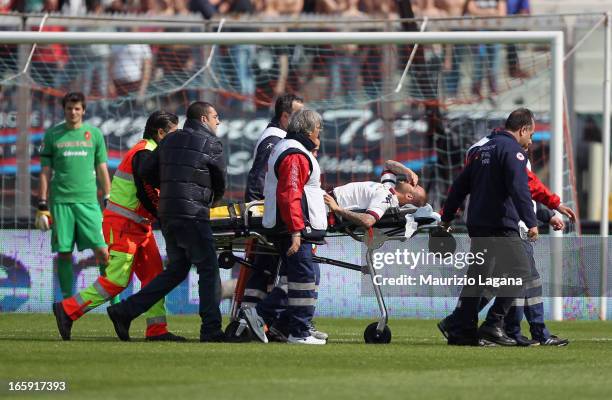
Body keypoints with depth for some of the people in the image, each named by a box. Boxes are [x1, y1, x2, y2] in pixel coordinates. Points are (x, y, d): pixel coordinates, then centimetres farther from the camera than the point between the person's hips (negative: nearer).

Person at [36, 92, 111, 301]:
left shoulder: (94, 134, 9)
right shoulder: (52, 135, 6)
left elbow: (102, 171, 12)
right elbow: (45, 172, 8)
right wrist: (42, 207, 3)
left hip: (88, 200, 0)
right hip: (60, 201, 0)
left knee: (101, 250, -9)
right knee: (64, 252, 0)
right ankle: (67, 298, 8)